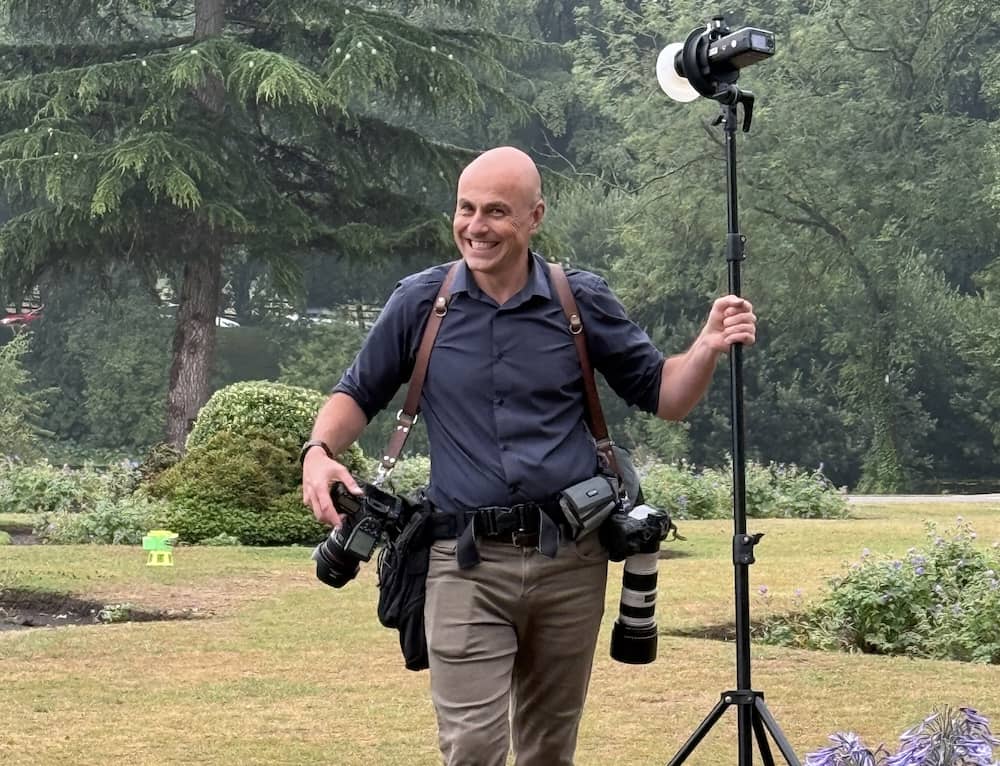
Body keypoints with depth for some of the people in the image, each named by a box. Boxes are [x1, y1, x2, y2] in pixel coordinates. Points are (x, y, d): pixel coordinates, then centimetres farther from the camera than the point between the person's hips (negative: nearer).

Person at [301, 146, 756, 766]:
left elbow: (664, 396, 8)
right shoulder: (420, 302, 2)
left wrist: (708, 348, -12)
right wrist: (320, 452, -7)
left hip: (571, 560, 1)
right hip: (466, 563, -1)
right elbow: (359, 394, 13)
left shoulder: (583, 302, 3)